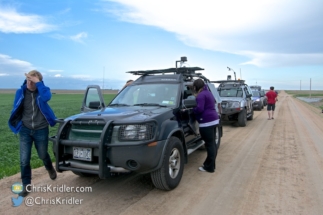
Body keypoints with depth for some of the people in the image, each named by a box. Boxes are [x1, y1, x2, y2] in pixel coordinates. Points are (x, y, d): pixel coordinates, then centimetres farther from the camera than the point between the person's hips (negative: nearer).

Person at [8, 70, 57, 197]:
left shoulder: (43, 90, -7)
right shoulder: (21, 92, -3)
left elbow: (46, 98, -32)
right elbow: (16, 109, 8)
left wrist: (38, 83, -27)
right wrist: (16, 124, 6)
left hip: (41, 130, -1)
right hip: (25, 130, 2)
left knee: (43, 155, 16)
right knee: (24, 160, 1)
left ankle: (50, 168, 49)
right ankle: (26, 185, 19)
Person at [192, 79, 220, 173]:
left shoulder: (201, 95, -12)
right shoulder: (208, 93, 19)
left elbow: (199, 109, -21)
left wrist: (191, 110, -4)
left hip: (207, 122, -11)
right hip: (213, 120, 11)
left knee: (209, 145, -5)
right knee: (212, 144, 14)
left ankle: (209, 167, 2)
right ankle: (211, 164, 23)